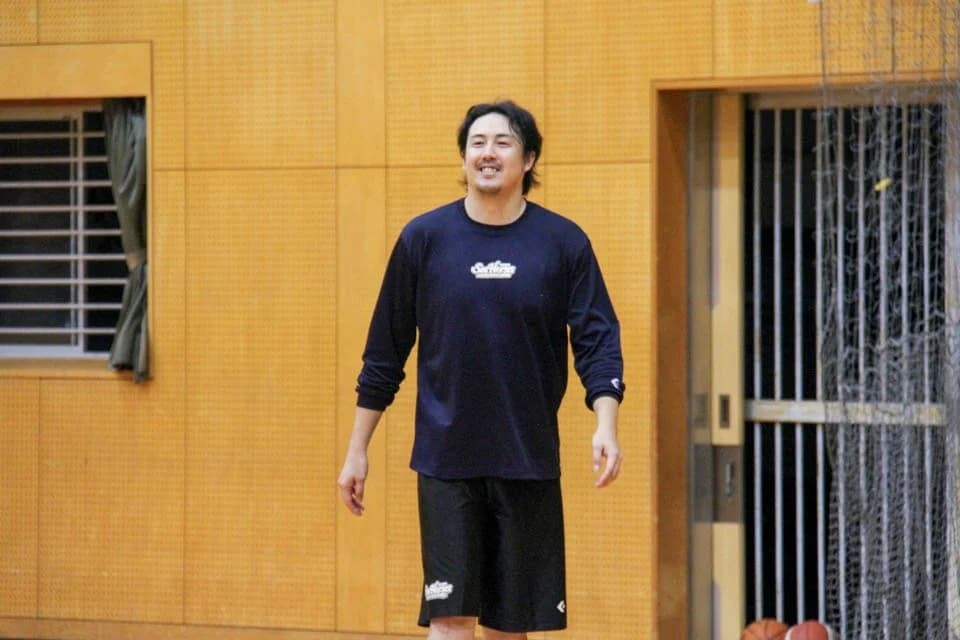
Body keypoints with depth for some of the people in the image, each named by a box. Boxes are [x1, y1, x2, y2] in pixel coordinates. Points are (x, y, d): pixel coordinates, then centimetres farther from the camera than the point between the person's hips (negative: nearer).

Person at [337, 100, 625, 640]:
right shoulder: (424, 237, 2)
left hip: (529, 461, 1)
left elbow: (598, 340, -2)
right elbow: (384, 354, 7)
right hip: (446, 459, -1)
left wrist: (606, 425, -18)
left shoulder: (564, 242, 1)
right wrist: (357, 450, 7)